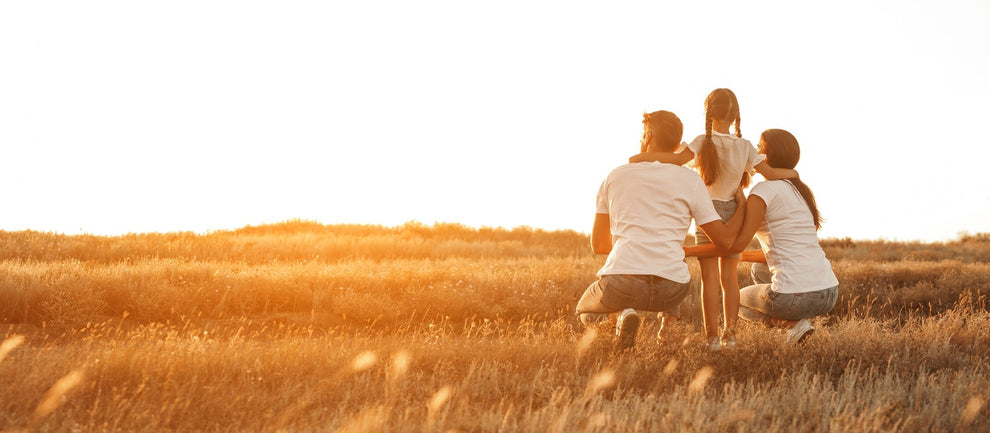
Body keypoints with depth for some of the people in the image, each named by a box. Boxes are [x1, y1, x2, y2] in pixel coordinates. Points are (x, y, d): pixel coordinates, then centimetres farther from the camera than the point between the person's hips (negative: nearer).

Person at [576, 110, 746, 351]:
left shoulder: (616, 176, 14)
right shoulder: (690, 181, 8)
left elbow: (598, 245, 20)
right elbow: (725, 240, 9)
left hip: (620, 283, -2)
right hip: (669, 289, 2)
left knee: (585, 312, 31)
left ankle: (623, 315, -4)